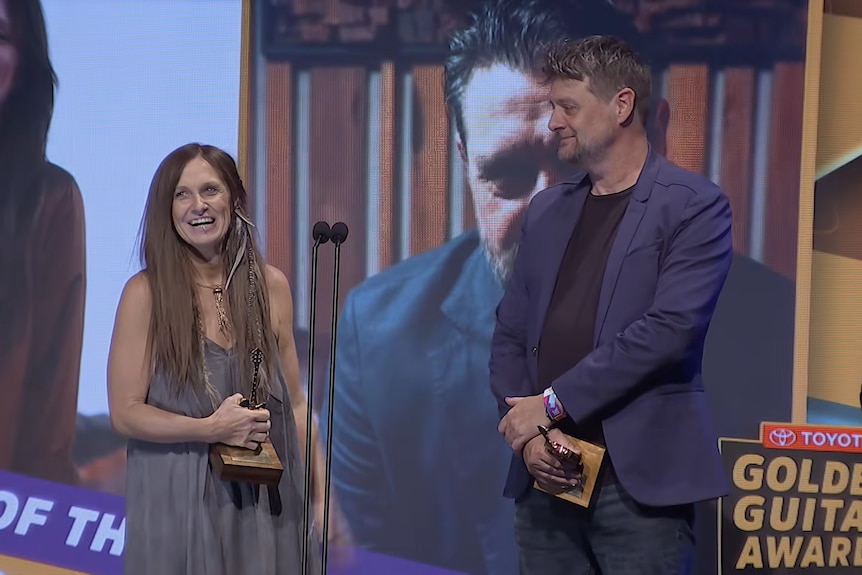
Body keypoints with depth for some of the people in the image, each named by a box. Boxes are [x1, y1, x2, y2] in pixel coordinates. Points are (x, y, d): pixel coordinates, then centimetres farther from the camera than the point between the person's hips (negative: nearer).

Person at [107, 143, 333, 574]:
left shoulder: (271, 286, 2)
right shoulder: (145, 293, -8)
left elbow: (294, 403, 8)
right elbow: (124, 413, -8)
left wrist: (322, 494, 2)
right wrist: (211, 428, -21)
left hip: (267, 501, 3)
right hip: (178, 502, -3)